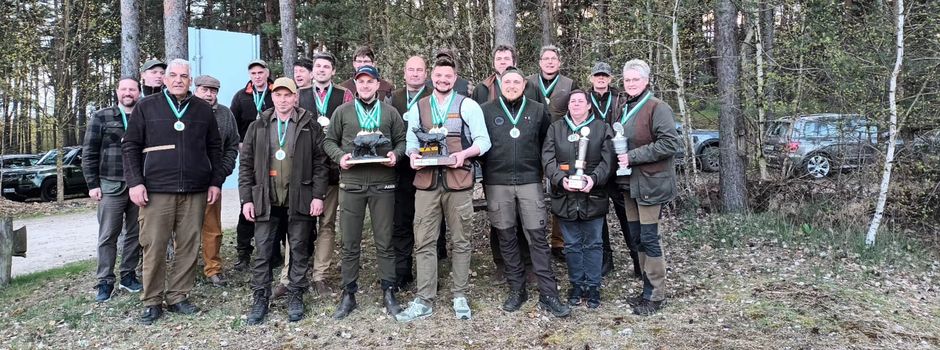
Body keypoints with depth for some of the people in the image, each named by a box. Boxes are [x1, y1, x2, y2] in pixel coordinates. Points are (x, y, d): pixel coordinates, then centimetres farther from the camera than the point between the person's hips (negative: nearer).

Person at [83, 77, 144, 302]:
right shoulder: (102, 118, 4)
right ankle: (105, 281, 9)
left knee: (135, 234, 8)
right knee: (108, 235, 1)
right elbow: (89, 153, 3)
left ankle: (128, 275, 20)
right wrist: (92, 184, -3)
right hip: (111, 185, -2)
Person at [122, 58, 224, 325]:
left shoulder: (203, 109, 11)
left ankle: (178, 296, 16)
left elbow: (215, 148, 14)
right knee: (154, 246, 0)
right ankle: (152, 301, 11)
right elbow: (130, 146, 4)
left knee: (188, 246, 4)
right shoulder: (146, 107, 6)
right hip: (157, 189, -2)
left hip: (195, 191, 2)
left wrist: (216, 182, 6)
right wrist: (135, 182, -5)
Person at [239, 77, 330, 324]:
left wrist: (318, 195, -6)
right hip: (265, 200, 1)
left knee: (299, 250, 7)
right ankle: (260, 299, 15)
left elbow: (320, 163, 1)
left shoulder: (310, 126, 3)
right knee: (262, 252, 4)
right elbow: (246, 164, 8)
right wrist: (246, 198, 1)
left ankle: (295, 297, 19)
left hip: (299, 199, -1)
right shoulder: (257, 127, 8)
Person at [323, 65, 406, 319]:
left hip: (383, 184, 0)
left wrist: (396, 154, -9)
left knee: (384, 242, 5)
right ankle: (349, 294, 17)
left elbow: (402, 140, 12)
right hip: (351, 184, 0)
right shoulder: (342, 112, 10)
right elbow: (329, 141, 12)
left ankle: (388, 293, 16)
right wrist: (339, 156, -8)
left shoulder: (390, 112, 10)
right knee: (350, 243, 5)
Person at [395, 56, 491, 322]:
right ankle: (424, 301, 8)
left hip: (458, 181, -2)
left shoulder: (468, 106, 4)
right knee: (424, 243, 1)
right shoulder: (418, 108, 13)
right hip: (426, 181, 2)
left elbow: (483, 141, 0)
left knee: (460, 241, 5)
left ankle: (460, 297, 17)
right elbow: (411, 141, 15)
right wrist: (413, 155, -7)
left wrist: (464, 153, -18)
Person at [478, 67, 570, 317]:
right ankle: (517, 290, 19)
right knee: (506, 238, 7)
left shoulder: (537, 111, 7)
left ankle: (548, 294, 5)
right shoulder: (486, 111, 4)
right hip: (497, 183, 0)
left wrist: (542, 171, 8)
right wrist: (483, 174, 4)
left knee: (538, 237, -2)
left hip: (530, 181, 0)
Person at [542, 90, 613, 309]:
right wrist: (560, 179, -18)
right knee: (572, 244, 10)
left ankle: (593, 286, 18)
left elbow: (607, 160, -4)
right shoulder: (556, 128, 8)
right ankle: (576, 284, 23)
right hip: (565, 195, 1)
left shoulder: (602, 128, 5)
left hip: (593, 195, -1)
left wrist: (594, 178, -21)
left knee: (592, 243, 7)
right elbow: (548, 158, -1)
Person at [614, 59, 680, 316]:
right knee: (636, 237, 12)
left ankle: (656, 295, 9)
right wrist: (619, 157, 5)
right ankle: (648, 289, 25)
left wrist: (632, 157, -19)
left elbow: (669, 143, -19)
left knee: (649, 238, -3)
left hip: (651, 182, -8)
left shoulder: (657, 107, -11)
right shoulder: (624, 108, 13)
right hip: (629, 182, 8)